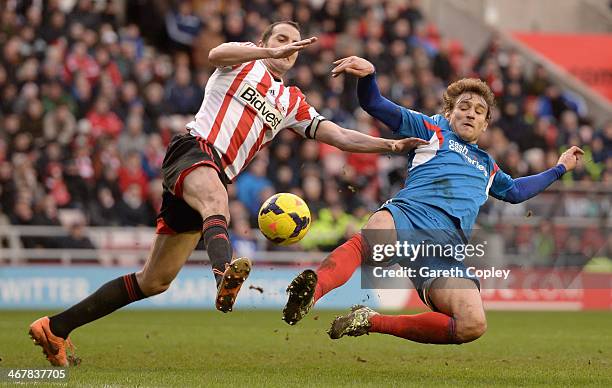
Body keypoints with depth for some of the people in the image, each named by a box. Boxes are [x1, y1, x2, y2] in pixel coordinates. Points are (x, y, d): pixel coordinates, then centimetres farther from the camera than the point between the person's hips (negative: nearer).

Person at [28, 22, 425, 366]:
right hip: (193, 151, -6)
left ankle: (57, 327, 14)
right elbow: (217, 53, -14)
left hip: (214, 181, 6)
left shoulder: (292, 103, 25)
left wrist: (390, 144, 6)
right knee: (216, 197, -42)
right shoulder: (244, 61, 11)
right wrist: (270, 52, -25)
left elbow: (338, 136, 18)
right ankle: (226, 270, -75)